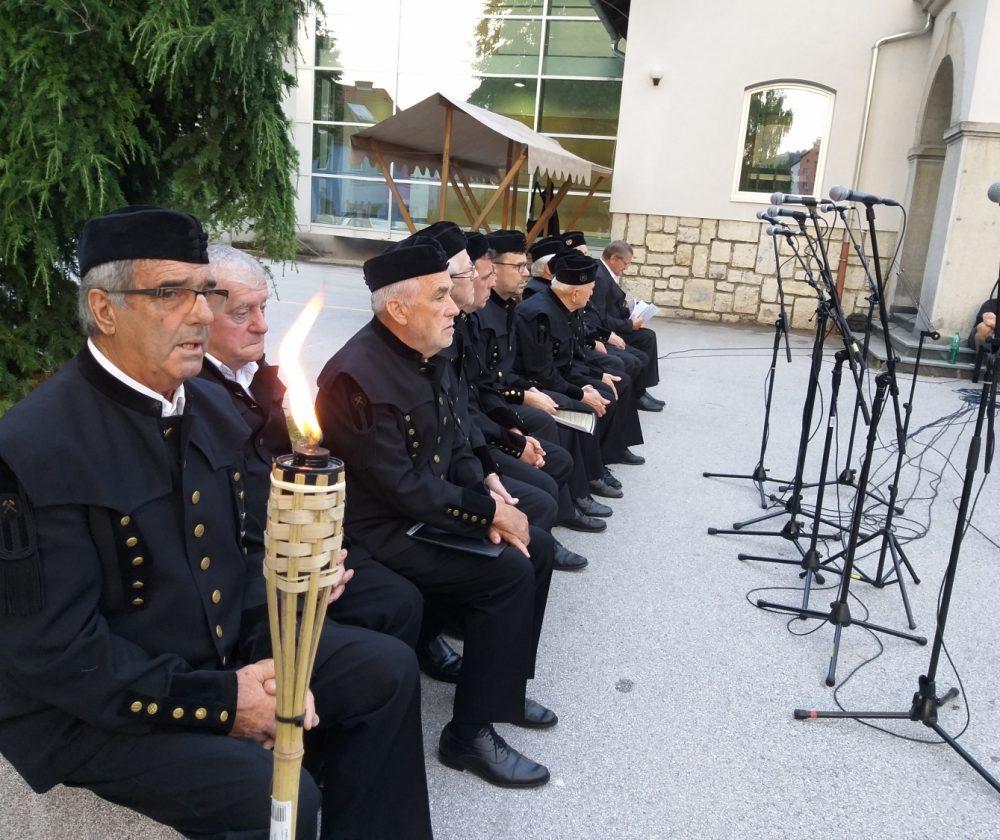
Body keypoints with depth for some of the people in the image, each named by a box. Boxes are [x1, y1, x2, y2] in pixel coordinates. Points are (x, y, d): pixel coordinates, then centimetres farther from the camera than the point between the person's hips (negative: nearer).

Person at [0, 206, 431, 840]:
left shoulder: (211, 406, 3)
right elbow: (56, 651, -22)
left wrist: (273, 659, -6)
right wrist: (217, 702, -21)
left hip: (231, 657, 8)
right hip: (96, 710, -7)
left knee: (388, 667, 5)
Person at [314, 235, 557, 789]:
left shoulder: (427, 356, 4)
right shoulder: (359, 377, -24)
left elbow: (457, 447, 11)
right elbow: (401, 488, -25)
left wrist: (487, 500, -7)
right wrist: (486, 510, -17)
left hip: (428, 509, 9)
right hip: (379, 531, -9)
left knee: (536, 546, 6)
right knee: (509, 572, -19)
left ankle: (503, 689, 21)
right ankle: (471, 733, -5)